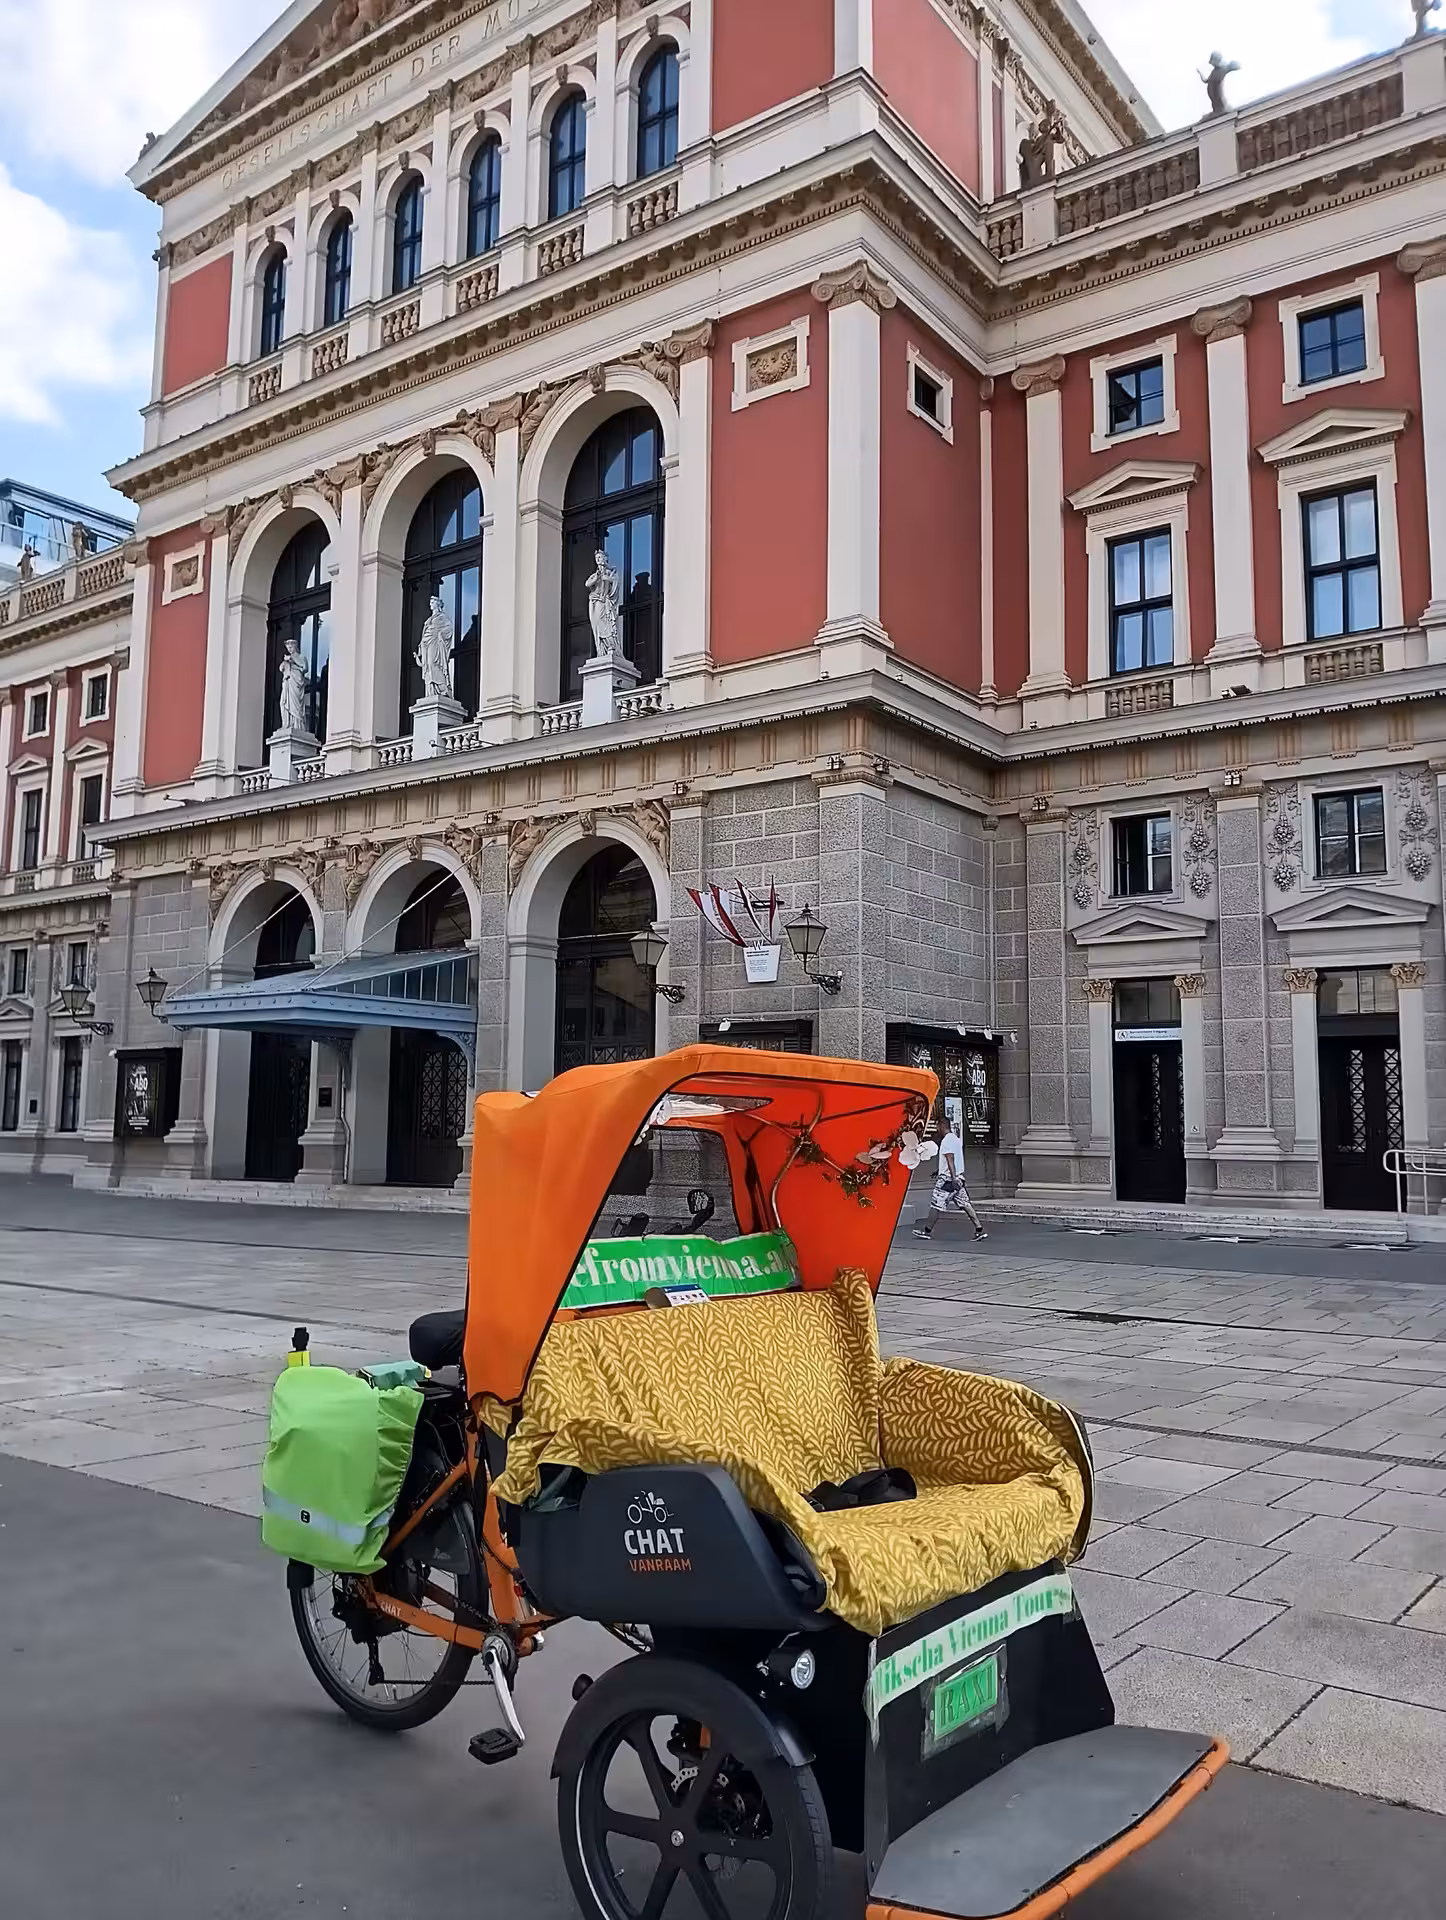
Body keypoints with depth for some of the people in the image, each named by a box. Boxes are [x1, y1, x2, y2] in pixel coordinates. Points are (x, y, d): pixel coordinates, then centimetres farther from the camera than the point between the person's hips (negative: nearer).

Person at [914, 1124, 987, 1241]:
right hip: (959, 1177, 9)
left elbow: (950, 1160, -22)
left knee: (935, 1205, 0)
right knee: (965, 1204, 7)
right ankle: (980, 1230, 1)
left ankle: (926, 1231, 7)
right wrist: (940, 1172, 34)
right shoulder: (956, 1138, 14)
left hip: (948, 1178, -9)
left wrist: (953, 1179, -27)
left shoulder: (947, 1141, -15)